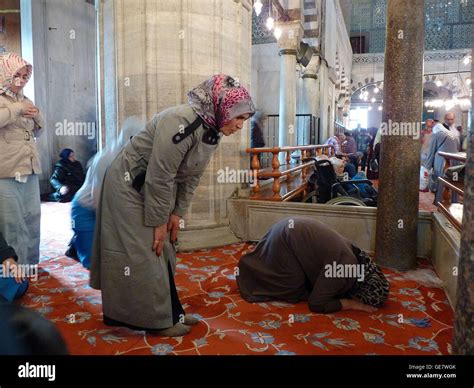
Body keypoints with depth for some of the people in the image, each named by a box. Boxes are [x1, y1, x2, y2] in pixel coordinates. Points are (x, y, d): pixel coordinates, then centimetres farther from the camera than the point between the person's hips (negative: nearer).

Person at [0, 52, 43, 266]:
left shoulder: (25, 101, 16)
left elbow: (37, 132, 26)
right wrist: (17, 109, -13)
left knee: (33, 219, 11)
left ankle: (31, 267, 24)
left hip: (30, 170, 7)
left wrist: (37, 116, 6)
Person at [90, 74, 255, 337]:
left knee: (161, 251, 13)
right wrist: (157, 222, -20)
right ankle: (155, 321, 12)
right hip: (129, 186, -9)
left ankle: (169, 312, 26)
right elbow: (159, 177, -28)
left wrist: (177, 213, 2)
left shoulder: (212, 131, -2)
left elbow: (191, 177, 4)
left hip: (155, 189, 9)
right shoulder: (182, 122, -30)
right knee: (142, 254, -1)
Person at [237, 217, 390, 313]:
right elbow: (315, 304, -24)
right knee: (292, 291, 6)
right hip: (288, 237, -8)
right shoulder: (342, 267, -29)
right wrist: (352, 303, -20)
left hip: (293, 229, 8)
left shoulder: (357, 256, -4)